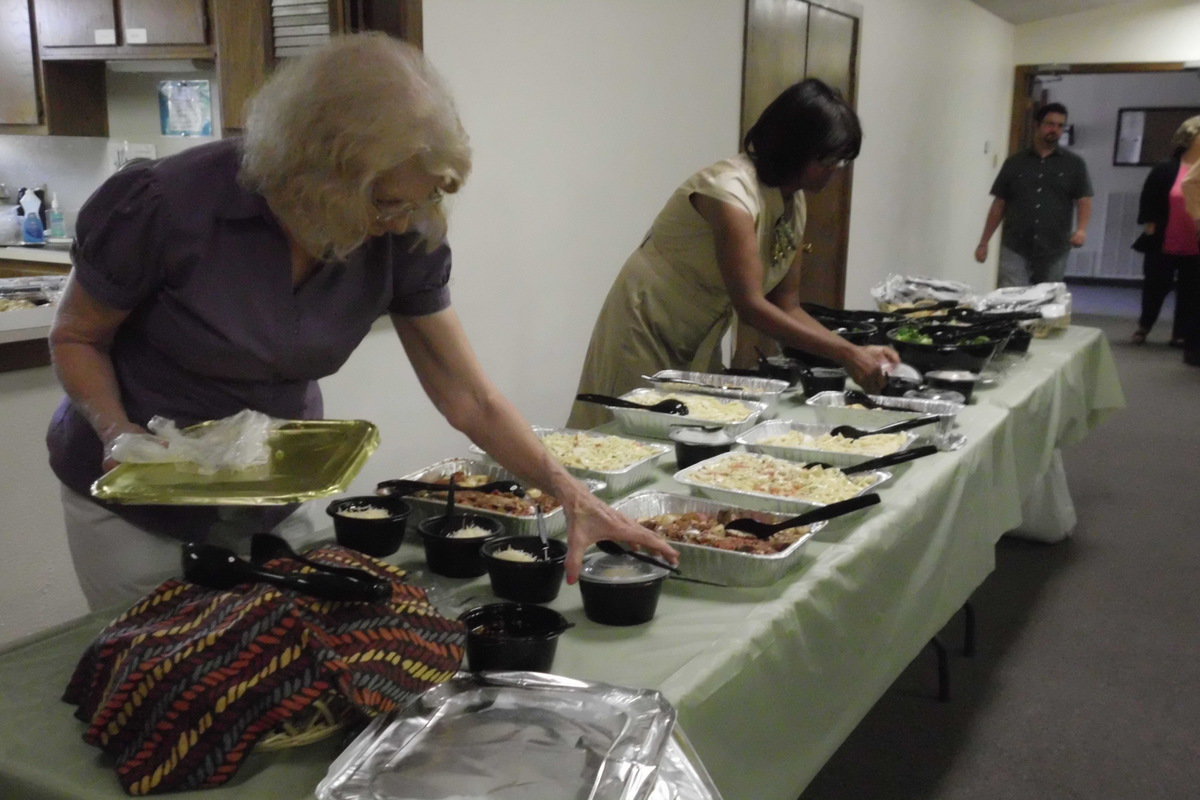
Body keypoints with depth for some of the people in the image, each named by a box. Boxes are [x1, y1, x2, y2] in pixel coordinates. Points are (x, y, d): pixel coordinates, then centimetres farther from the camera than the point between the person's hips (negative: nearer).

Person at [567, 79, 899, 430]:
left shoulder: (794, 202, 1)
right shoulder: (731, 190, -26)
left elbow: (786, 307, 1)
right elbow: (751, 307, -31)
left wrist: (857, 352, -12)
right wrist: (846, 354, -30)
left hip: (700, 343, 8)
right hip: (646, 331, -8)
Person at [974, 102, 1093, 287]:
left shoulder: (1074, 165, 8)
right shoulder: (1014, 163, 8)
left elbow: (1084, 201, 3)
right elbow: (999, 205, 10)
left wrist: (1081, 229, -17)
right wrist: (984, 242, 7)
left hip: (1054, 252, 1)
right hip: (1015, 249, -1)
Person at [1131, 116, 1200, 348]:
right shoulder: (1166, 170, -5)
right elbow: (1148, 204, -3)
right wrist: (1151, 231, -5)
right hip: (1165, 246, -2)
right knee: (1156, 287, 8)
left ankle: (1180, 335, 16)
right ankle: (1143, 326, 26)